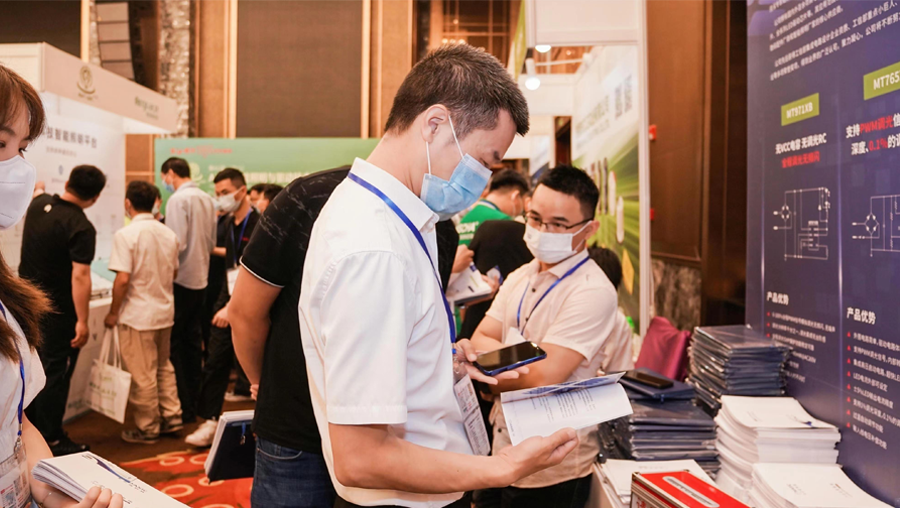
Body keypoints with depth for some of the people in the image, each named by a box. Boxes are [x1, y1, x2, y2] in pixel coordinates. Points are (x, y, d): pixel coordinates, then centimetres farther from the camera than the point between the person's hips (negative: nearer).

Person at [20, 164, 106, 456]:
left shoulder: (38, 203, 0)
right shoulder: (82, 228, -22)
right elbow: (80, 276, -27)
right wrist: (82, 321, -24)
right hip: (57, 311, -8)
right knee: (55, 374, 2)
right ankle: (51, 441, 10)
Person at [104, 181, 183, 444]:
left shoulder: (126, 234, -16)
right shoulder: (169, 234, 2)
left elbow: (122, 279, -19)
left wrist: (113, 313, -7)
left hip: (137, 315, -6)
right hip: (165, 312, 6)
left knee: (143, 375, 5)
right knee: (164, 367, 20)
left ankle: (147, 429, 16)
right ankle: (171, 417, 24)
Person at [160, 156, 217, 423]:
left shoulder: (178, 199, -13)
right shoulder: (207, 199, 7)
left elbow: (177, 243, -20)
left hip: (180, 279, -7)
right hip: (201, 277, 7)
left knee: (172, 343, 1)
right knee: (192, 341, 14)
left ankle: (182, 407, 4)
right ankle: (193, 401, 22)